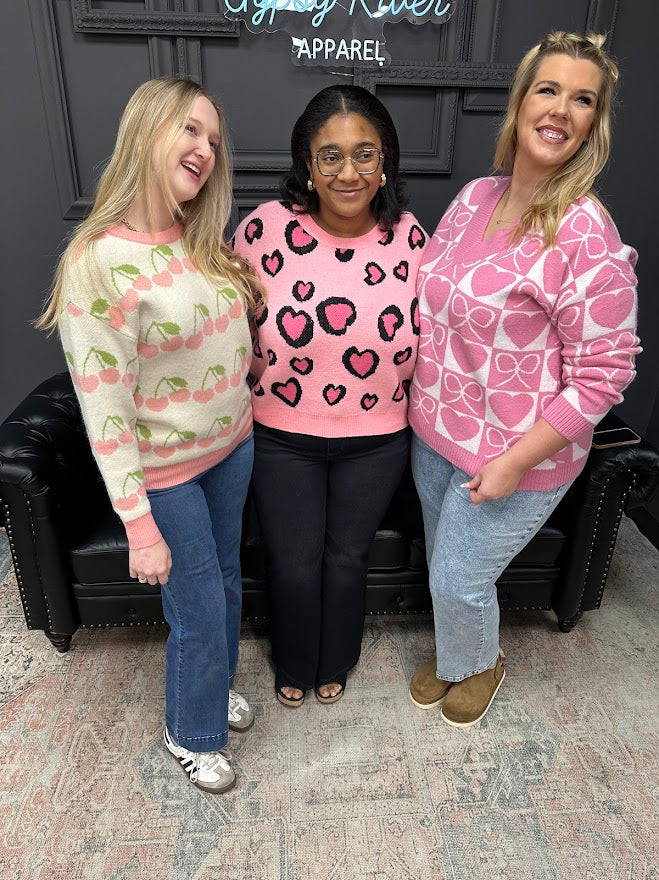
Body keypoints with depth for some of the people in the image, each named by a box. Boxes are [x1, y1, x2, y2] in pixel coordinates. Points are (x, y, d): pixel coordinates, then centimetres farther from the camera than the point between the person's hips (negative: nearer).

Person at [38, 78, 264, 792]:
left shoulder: (203, 243, -1)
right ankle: (191, 733, 40)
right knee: (201, 612, 9)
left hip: (232, 446, 7)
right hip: (167, 472, -6)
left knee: (225, 581, 24)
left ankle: (214, 686, 53)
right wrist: (140, 526, -18)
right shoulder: (98, 262, -22)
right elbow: (104, 413, -21)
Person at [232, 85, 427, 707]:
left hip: (376, 439, 1)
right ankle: (294, 663, 48)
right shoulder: (265, 226, -14)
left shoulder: (409, 237, -8)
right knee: (293, 564, 14)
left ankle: (335, 661, 50)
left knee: (347, 558, 19)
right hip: (282, 436, -1)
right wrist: (245, 405, 3)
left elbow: (424, 336, 5)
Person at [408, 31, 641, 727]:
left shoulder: (586, 237, -20)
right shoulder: (476, 196, 0)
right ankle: (451, 652, 55)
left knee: (458, 581, 11)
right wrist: (416, 401, 7)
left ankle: (478, 663, 47)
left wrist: (515, 462, -20)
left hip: (515, 456, -6)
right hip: (433, 432, 6)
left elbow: (602, 374, -19)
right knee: (444, 566, 24)